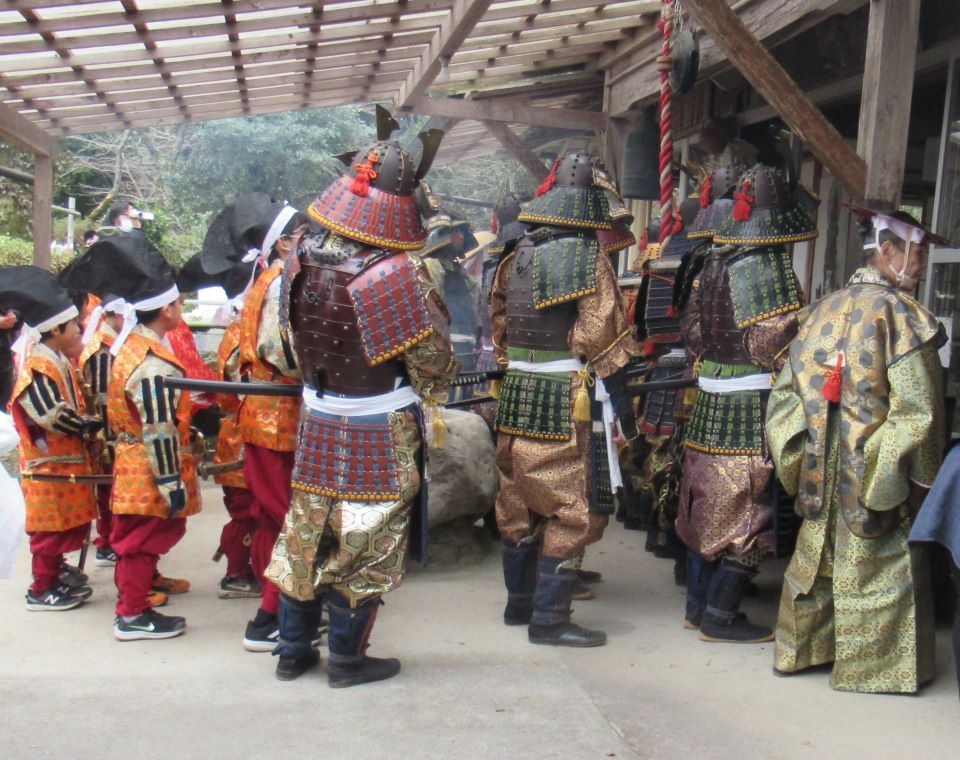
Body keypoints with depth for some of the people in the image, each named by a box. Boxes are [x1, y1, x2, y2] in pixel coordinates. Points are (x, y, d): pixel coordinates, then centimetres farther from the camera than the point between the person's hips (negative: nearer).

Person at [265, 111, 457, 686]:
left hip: (317, 423, 6)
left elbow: (286, 340, 7)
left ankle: (293, 650, 29)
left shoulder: (303, 259, -5)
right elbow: (435, 362, -14)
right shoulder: (398, 275, -22)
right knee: (367, 543, 9)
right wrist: (430, 395, 7)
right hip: (380, 435, -5)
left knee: (307, 531, 16)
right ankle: (347, 658, 21)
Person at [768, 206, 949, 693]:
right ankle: (875, 662, 18)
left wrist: (799, 460, 13)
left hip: (820, 473, 6)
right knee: (880, 566, 8)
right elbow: (916, 409, -16)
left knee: (817, 557, 18)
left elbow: (787, 391, 7)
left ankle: (801, 648, 30)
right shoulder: (900, 315, -12)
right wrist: (922, 479, -6)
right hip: (878, 476, -6)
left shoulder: (821, 311, 6)